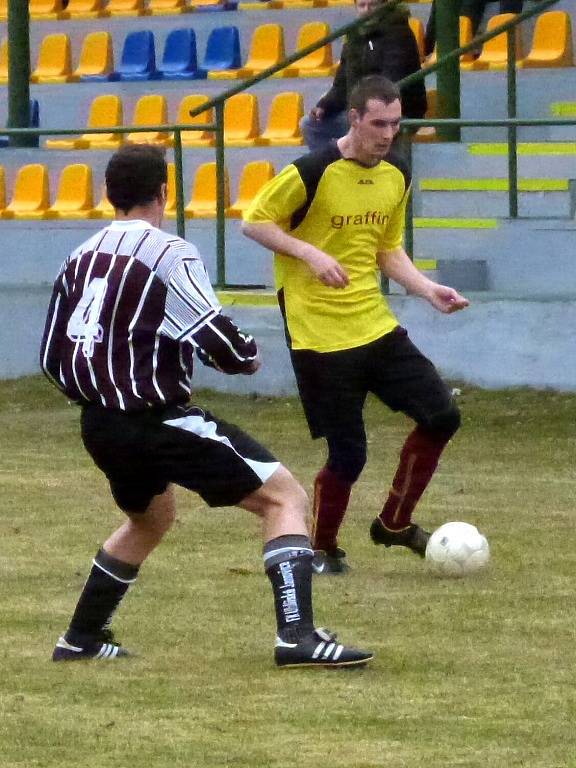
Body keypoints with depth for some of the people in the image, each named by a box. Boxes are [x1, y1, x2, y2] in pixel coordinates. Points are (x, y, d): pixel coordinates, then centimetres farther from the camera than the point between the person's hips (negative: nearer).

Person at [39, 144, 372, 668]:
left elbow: (52, 360, 13)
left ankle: (82, 639, 38)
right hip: (159, 421, -8)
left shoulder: (80, 260, 9)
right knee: (285, 498, -5)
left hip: (99, 424, 8)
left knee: (151, 519, 34)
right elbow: (215, 338, -19)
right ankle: (298, 636, -19)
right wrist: (248, 356, 2)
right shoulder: (168, 254, -13)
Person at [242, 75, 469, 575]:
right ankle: (321, 548, 19)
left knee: (442, 415, -1)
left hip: (376, 324, 7)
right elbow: (255, 222, -8)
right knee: (348, 454, -5)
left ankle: (394, 524, 16)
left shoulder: (396, 177, 6)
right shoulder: (312, 173, -15)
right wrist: (311, 255, -21)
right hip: (320, 335, -7)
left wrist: (429, 290, 2)